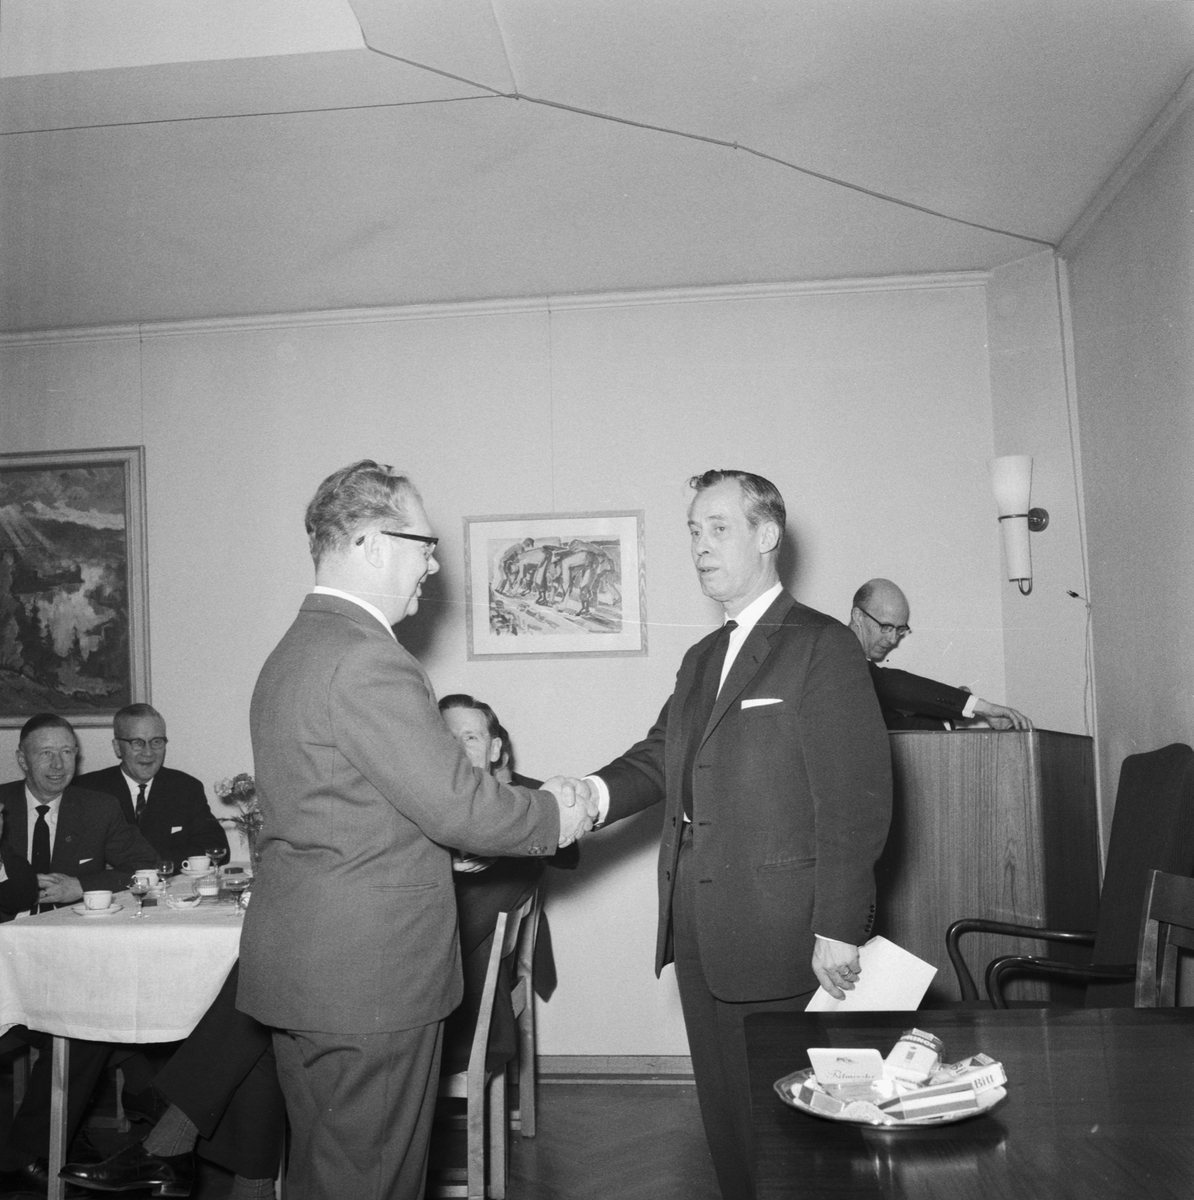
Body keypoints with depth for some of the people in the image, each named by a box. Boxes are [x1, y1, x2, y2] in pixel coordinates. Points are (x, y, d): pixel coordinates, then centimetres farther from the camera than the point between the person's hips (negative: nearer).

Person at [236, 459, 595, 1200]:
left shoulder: (294, 651, 11)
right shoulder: (367, 659, -21)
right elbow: (455, 804, -22)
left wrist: (533, 805, 10)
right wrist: (553, 817, -3)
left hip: (307, 966, 10)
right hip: (368, 978, -10)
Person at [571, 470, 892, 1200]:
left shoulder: (822, 647, -8)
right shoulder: (701, 659, 16)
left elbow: (857, 797, -13)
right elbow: (661, 757, 9)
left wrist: (840, 928, -16)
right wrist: (596, 794, -11)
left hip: (782, 938, -7)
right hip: (699, 934, 7)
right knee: (724, 1111, 17)